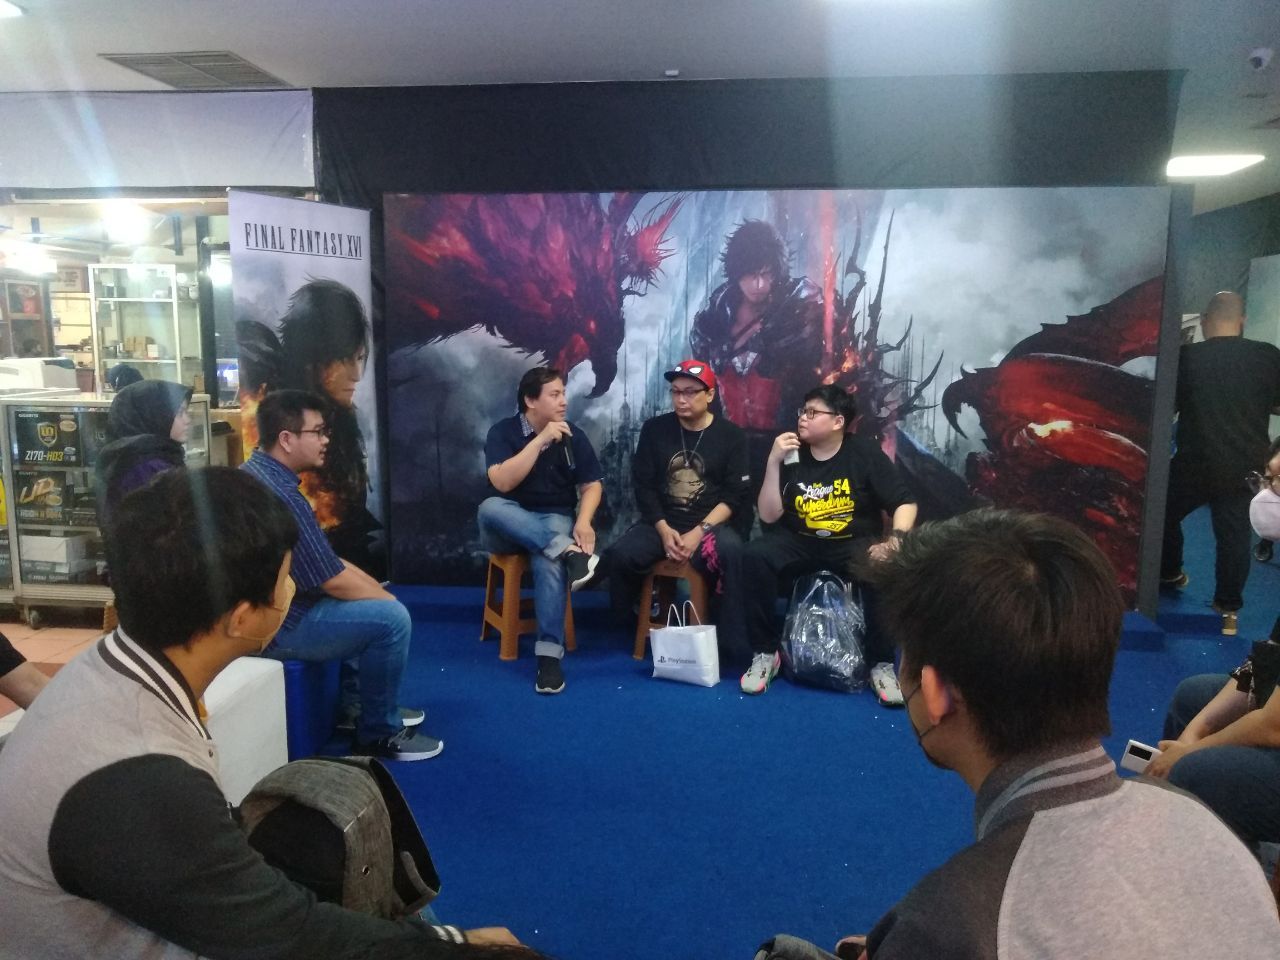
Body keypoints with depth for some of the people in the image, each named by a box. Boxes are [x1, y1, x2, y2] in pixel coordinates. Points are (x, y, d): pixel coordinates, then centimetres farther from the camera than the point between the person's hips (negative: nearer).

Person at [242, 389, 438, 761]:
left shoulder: (258, 472, 7)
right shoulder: (279, 494, -27)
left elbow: (325, 561, 12)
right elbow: (333, 580, -22)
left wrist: (377, 588, 7)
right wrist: (386, 597, -5)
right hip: (277, 624, -11)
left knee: (371, 598, 22)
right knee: (391, 617, -15)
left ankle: (362, 701, 29)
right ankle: (379, 733, 2)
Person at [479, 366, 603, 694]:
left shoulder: (573, 435, 2)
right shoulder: (503, 431, -6)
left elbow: (592, 485, 2)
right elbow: (502, 483, -21)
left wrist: (583, 522, -18)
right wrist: (540, 440, -24)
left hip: (555, 520, 0)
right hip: (508, 526, 0)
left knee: (548, 559, -35)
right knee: (489, 507, -36)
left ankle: (549, 653, -36)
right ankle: (569, 551, -39)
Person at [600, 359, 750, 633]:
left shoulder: (731, 435, 2)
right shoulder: (654, 429, 7)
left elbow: (736, 496, -3)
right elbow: (643, 486, 4)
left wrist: (699, 532, -16)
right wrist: (664, 530, -11)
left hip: (711, 524, -2)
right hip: (661, 522, 2)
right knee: (618, 557, -27)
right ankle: (623, 622, 2)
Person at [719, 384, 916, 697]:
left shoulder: (865, 452, -6)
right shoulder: (791, 454, -2)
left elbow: (905, 503, -5)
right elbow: (768, 516, -7)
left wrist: (895, 541, -25)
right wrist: (773, 462, -17)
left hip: (855, 544, -1)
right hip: (799, 542, 2)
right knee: (749, 559, -26)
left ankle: (882, 662, -12)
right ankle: (765, 653, -10)